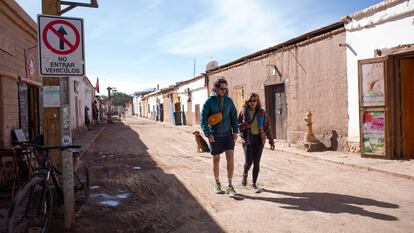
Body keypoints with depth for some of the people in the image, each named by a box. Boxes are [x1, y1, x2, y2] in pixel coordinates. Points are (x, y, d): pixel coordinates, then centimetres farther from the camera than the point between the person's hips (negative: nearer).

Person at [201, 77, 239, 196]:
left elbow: (234, 116, 10)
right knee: (216, 160, 10)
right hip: (215, 136, -2)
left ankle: (230, 186, 5)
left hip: (228, 134, 2)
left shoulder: (229, 100, 2)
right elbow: (203, 120, -8)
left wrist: (235, 131, 2)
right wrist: (208, 134, -16)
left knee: (230, 158, -7)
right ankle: (217, 184, 28)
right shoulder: (209, 101, -7)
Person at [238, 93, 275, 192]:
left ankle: (254, 184, 16)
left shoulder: (262, 113, 2)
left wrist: (271, 141, 4)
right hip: (247, 139, -1)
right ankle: (245, 174, 31)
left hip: (259, 139, 1)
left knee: (256, 163, 1)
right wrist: (245, 126, -16)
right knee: (248, 162, -4)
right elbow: (236, 125, 4)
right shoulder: (243, 112, -1)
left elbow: (267, 128, 6)